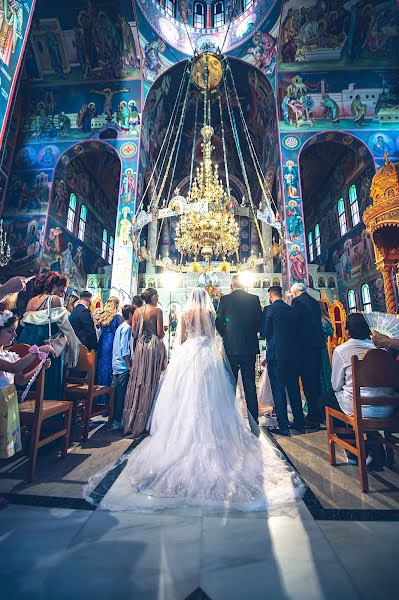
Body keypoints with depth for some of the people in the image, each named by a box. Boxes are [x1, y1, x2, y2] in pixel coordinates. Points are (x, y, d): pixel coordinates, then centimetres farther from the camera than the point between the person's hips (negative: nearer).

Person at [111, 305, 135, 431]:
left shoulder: (120, 327, 14)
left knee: (115, 392, 15)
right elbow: (125, 350, -19)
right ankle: (117, 422, 7)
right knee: (121, 394, -1)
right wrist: (129, 365, -13)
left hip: (116, 365, 9)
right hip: (123, 366, -9)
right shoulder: (127, 328, -14)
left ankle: (112, 419, 26)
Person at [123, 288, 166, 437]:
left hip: (140, 346, 5)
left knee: (137, 380, 13)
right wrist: (162, 333, 10)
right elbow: (160, 333, -11)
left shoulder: (137, 311, 6)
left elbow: (134, 332, 6)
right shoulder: (157, 310, -8)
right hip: (154, 346, -5)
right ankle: (142, 423, 11)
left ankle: (130, 421, 22)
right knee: (151, 382, 3)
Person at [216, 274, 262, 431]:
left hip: (231, 347, -2)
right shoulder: (254, 299, 0)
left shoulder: (225, 299, -5)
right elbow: (260, 322, 3)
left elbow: (219, 323, -3)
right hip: (250, 347, 2)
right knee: (250, 384, 11)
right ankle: (253, 420, 17)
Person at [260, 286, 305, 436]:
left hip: (276, 353, -6)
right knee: (294, 388, 15)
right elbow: (295, 330, 13)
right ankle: (299, 422, 26)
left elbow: (264, 332, -9)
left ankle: (283, 426, 7)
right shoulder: (291, 309, 8)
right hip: (292, 352, 6)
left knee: (278, 389, 2)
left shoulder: (269, 309, -9)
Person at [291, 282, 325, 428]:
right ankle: (319, 412, 25)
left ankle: (314, 416, -1)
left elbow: (294, 322, -12)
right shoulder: (315, 302, 17)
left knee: (307, 379, -5)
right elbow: (317, 322, 19)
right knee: (316, 377, 15)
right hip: (317, 342, 8)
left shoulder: (297, 301, -6)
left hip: (305, 344, -8)